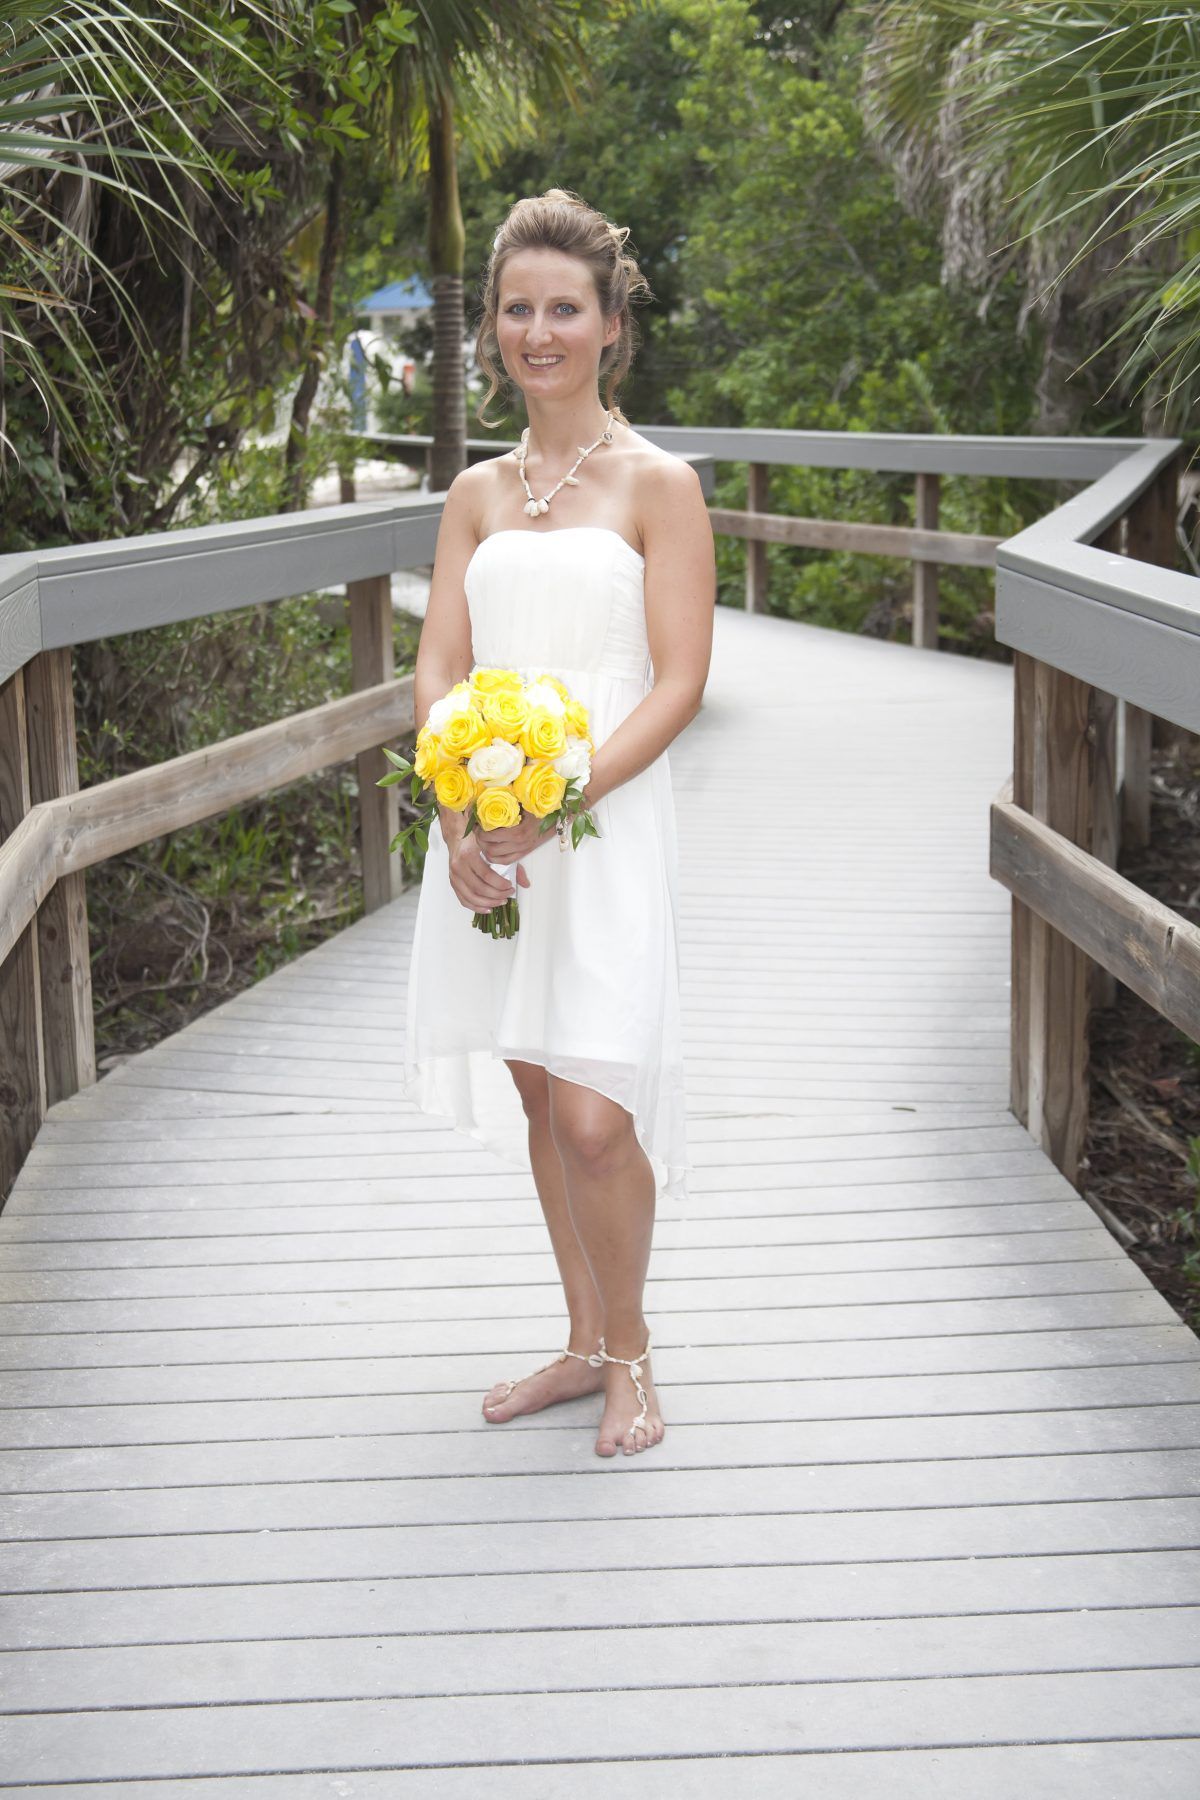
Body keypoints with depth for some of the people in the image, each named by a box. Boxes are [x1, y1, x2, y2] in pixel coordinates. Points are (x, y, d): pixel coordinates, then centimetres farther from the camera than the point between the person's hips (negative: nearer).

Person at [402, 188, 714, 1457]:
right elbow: (437, 665, 6)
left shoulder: (657, 484, -2)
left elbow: (677, 684, -8)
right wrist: (460, 819, -12)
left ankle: (628, 1353, 14)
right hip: (485, 832, 5)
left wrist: (547, 808, -19)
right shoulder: (477, 492, 12)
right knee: (535, 1098, 11)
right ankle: (585, 1344, 27)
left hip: (603, 824, -5)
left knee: (592, 1114, -9)